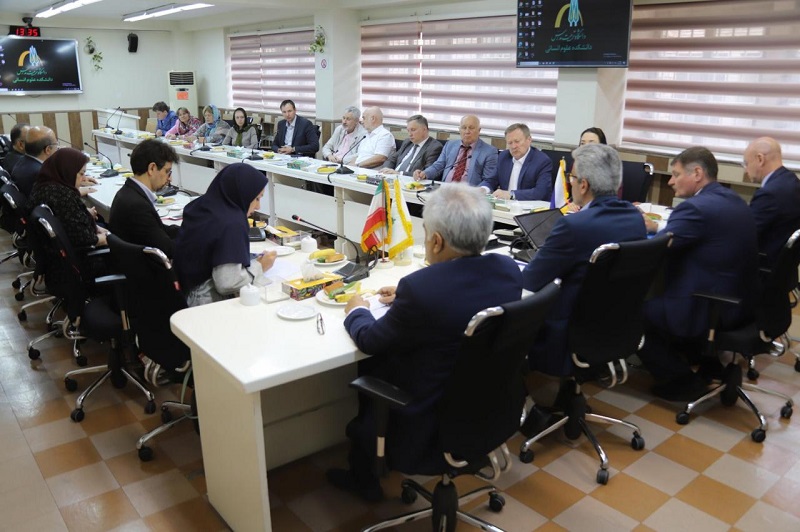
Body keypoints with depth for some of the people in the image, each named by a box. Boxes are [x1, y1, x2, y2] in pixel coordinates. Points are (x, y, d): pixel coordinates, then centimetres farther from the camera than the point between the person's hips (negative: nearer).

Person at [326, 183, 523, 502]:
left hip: (434, 426, -6)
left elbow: (369, 341, -12)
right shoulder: (509, 270, -10)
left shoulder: (420, 288, -29)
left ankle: (363, 479, 40)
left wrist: (357, 312, 8)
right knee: (384, 359, 23)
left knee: (368, 367, 20)